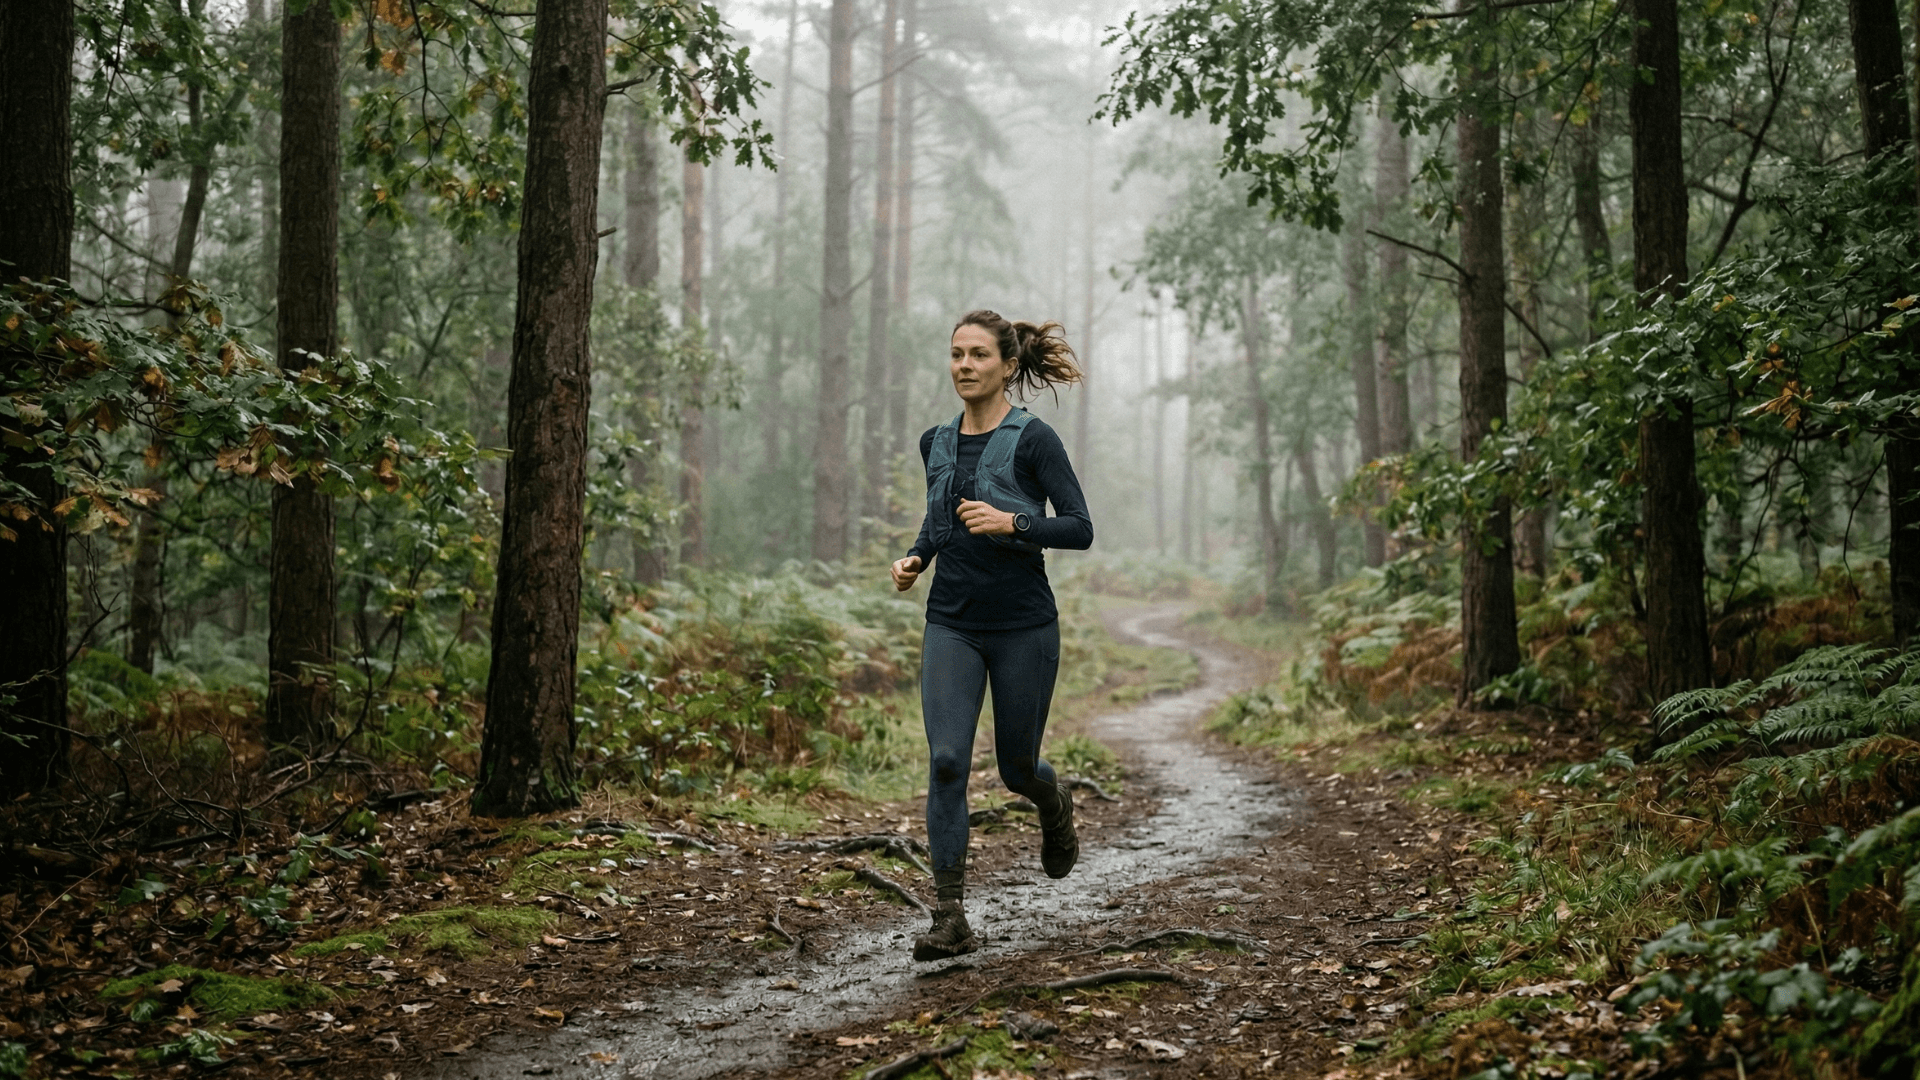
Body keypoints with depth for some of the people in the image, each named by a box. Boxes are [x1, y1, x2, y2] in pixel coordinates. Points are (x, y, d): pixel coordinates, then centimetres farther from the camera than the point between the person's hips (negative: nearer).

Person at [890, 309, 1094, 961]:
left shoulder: (1032, 439, -8)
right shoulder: (937, 443, 9)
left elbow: (1080, 529, -9)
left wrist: (1011, 522, -23)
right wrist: (915, 559, 6)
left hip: (1023, 626, -3)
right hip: (951, 625, 4)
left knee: (1016, 766, 10)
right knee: (946, 761, -12)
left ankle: (1054, 806, 48)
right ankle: (951, 919, -8)